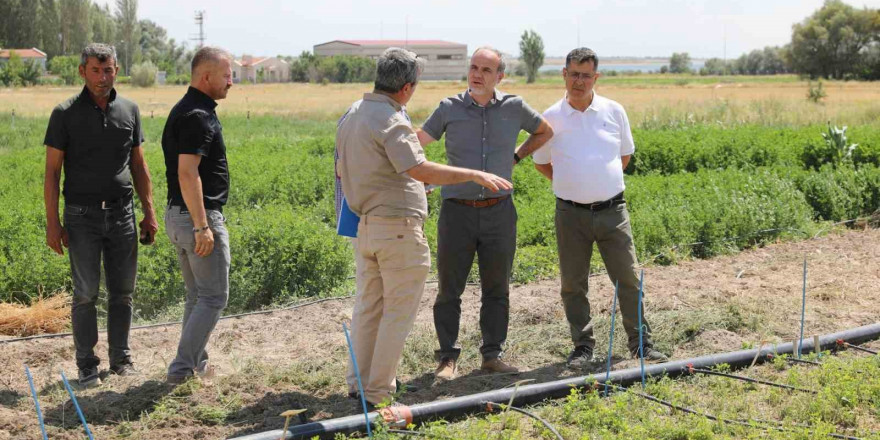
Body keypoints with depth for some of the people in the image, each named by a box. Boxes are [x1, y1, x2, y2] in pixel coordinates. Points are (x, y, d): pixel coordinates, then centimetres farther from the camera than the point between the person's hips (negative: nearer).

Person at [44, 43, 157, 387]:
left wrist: (149, 212, 9)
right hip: (82, 216, -3)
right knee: (86, 293, -1)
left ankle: (121, 358, 19)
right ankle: (86, 365, 10)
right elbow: (52, 171, -3)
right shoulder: (66, 114, -4)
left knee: (122, 291, 7)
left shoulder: (129, 110, 6)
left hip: (122, 213, 3)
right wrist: (52, 223, -8)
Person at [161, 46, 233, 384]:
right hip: (199, 216, -10)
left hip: (178, 216, 10)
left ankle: (197, 364, 24)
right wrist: (202, 226, -25)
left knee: (197, 296, 17)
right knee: (214, 297, -2)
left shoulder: (183, 110, 15)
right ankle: (182, 367, -1)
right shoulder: (198, 116, -18)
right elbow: (187, 173, -25)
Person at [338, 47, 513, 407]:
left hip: (365, 225, 9)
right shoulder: (390, 121, -17)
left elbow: (343, 172, 21)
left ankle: (359, 382, 26)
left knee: (368, 306, 17)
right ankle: (379, 391, 7)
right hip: (398, 226, -9)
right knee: (398, 312, 2)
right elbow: (420, 170, -29)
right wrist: (475, 175, -25)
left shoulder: (352, 114, 12)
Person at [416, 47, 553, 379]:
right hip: (457, 211, -1)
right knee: (449, 288, 1)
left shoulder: (514, 108, 3)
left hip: (499, 211, 1)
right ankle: (448, 358, 12)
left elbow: (545, 131, 20)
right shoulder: (450, 108, 0)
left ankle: (492, 355, 20)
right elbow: (417, 142, 8)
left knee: (497, 289, 8)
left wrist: (515, 157, 10)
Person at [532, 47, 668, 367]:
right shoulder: (551, 118, 1)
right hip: (571, 213, 0)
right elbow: (541, 163, 13)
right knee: (573, 284, 5)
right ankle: (582, 347, 17)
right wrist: (571, 184, 9)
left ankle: (642, 344, 13)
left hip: (612, 209, 1)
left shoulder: (614, 111, 4)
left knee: (629, 278, 2)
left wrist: (603, 183, 12)